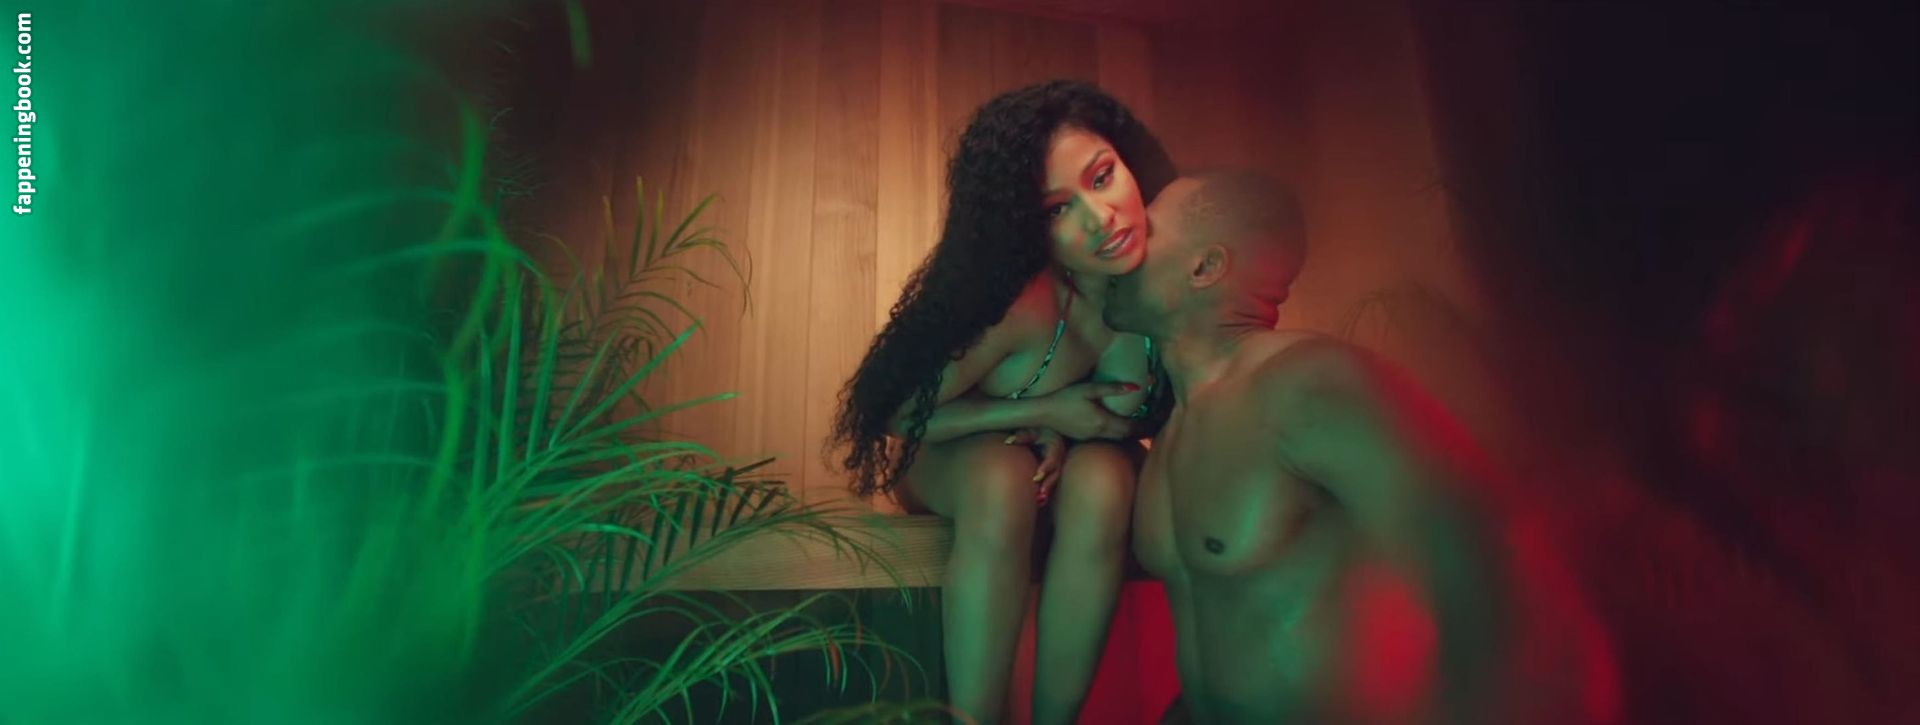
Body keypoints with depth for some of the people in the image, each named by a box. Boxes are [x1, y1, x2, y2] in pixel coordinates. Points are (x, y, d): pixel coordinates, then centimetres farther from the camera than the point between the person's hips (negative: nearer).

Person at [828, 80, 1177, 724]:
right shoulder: (1020, 304, -33)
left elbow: (1146, 412, -2)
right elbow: (896, 416, -20)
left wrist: (1069, 434, -21)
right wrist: (1043, 412, -23)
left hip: (1072, 467, 3)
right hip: (952, 464, -2)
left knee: (1103, 476, -30)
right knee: (1002, 476, -35)